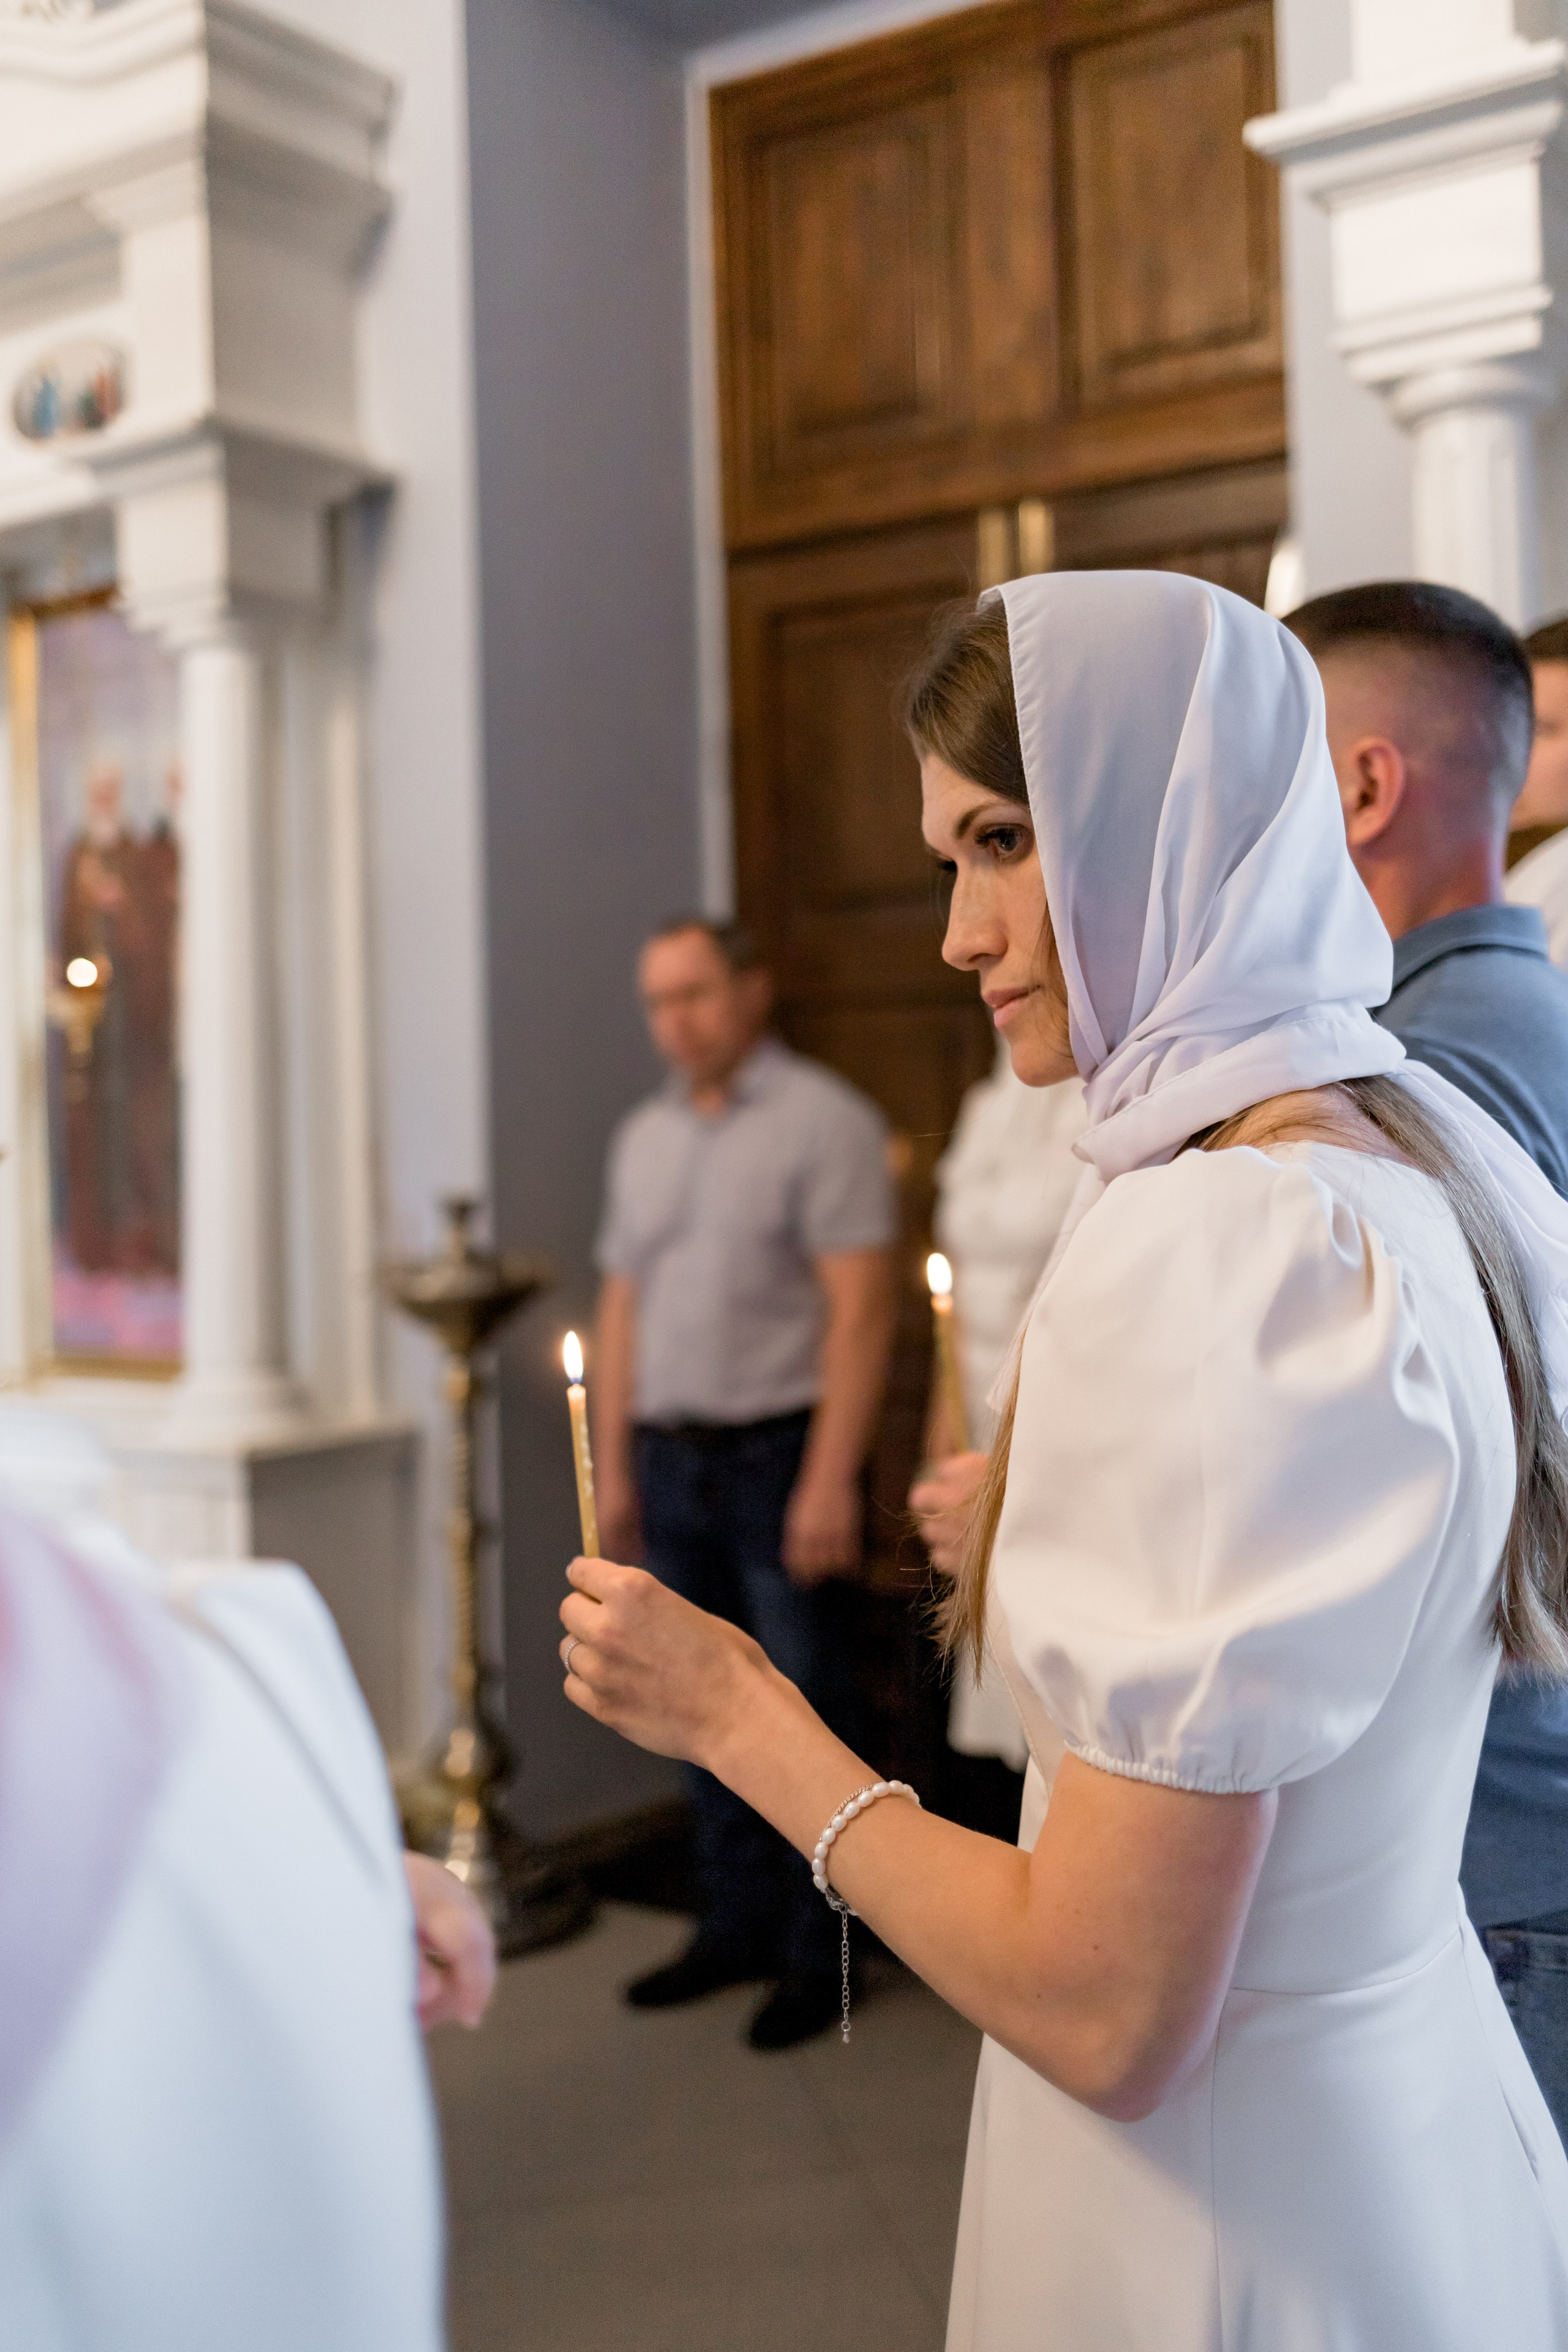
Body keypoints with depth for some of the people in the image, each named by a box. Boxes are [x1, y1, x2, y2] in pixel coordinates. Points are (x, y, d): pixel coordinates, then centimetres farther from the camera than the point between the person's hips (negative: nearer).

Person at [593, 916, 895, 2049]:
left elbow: (861, 1307, -13)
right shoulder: (644, 1137, 14)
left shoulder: (823, 1122, -7)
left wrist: (830, 1479, -18)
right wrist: (614, 1464, 13)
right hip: (672, 1462, 7)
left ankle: (823, 1950, 14)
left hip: (778, 1456, -6)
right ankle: (738, 1925, 27)